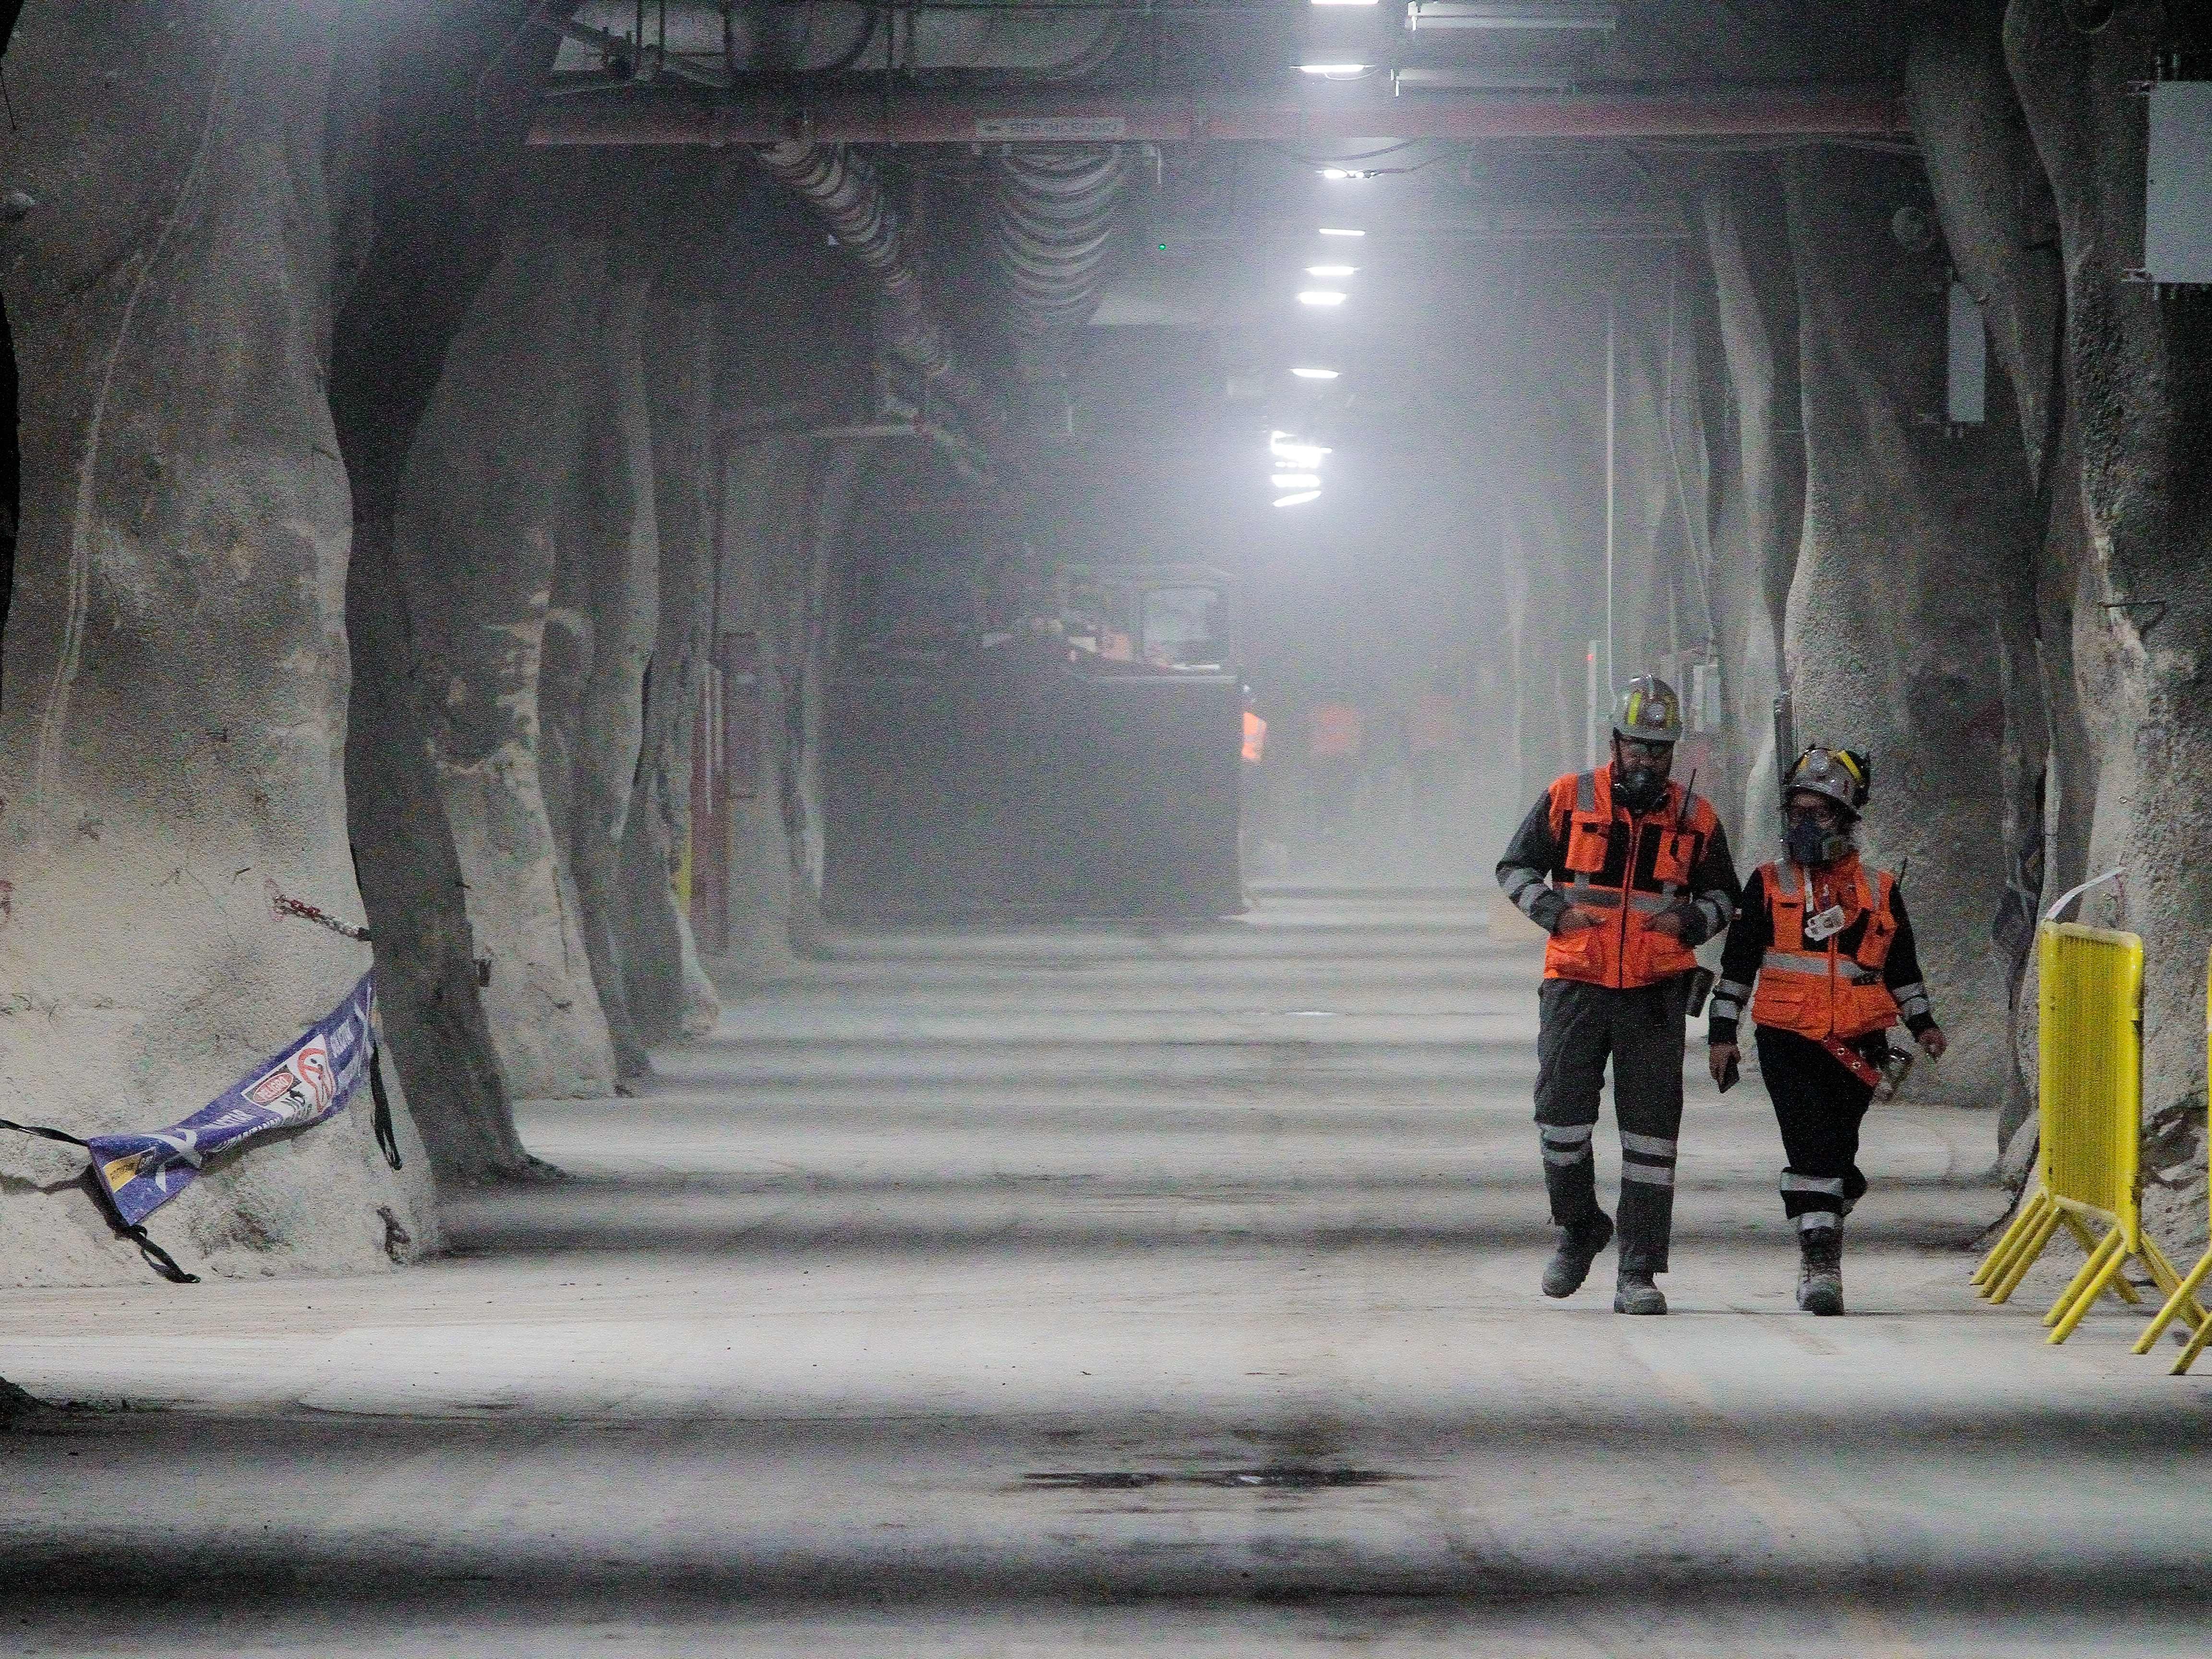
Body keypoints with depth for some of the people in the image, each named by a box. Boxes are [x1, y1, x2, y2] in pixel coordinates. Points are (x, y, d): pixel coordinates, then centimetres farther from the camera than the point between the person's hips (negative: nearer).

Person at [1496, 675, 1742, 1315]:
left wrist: (1693, 918, -3)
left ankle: (1639, 1274, 2)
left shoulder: (1695, 818, 8)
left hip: (1655, 994, 1)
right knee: (1562, 1112, -5)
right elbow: (1514, 867, 11)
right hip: (1575, 983, -1)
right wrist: (1554, 909, -7)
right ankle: (1578, 1227, 23)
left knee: (1652, 1132, -2)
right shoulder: (1568, 800, 4)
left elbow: (1724, 894, 19)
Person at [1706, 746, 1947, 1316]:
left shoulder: (1880, 891, 13)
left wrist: (1922, 1023, 12)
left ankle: (1820, 1252, 22)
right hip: (1787, 1039, -2)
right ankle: (1819, 1263, -16)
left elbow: (1902, 967, 22)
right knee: (1812, 1145, -15)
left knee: (1838, 1152, 3)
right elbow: (1737, 964, 11)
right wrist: (1722, 1033, 7)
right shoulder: (1769, 885, 9)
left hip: (1855, 1046, 2)